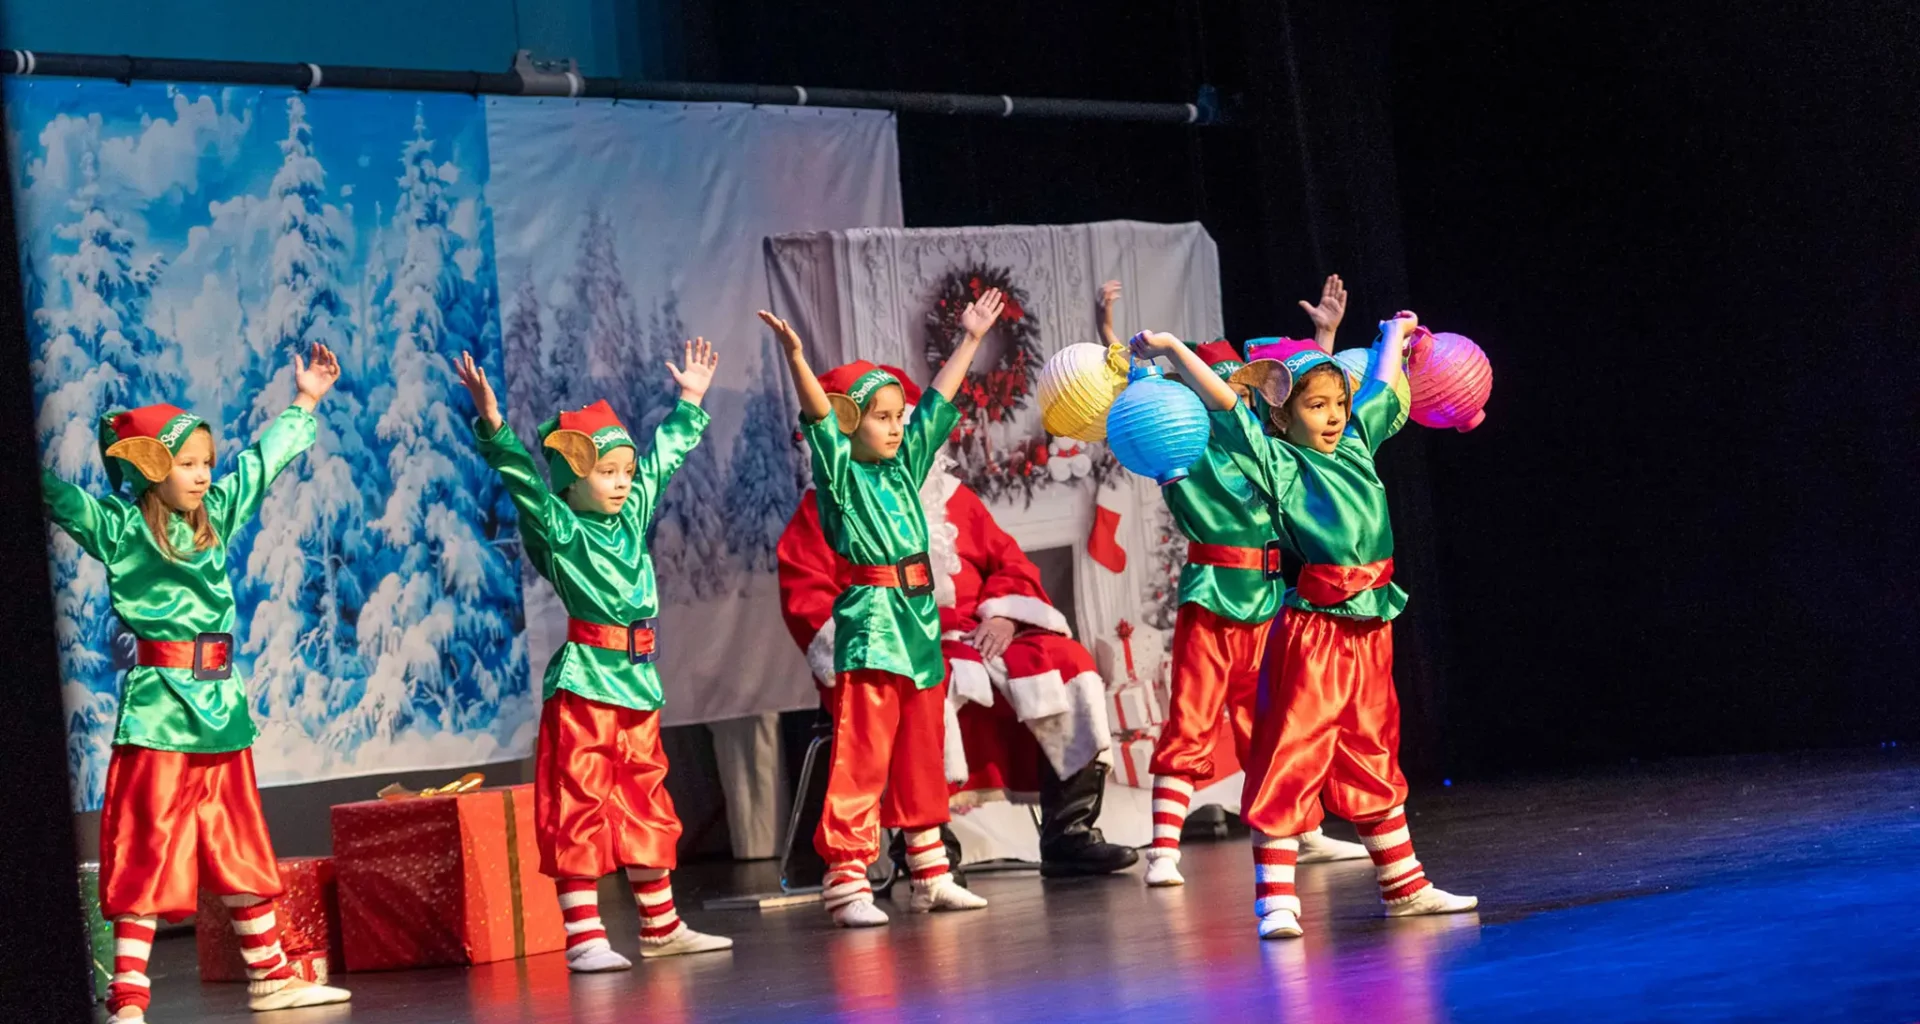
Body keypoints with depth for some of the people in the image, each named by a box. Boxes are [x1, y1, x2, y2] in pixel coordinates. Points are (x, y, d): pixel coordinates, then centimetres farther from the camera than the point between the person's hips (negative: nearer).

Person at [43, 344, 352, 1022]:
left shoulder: (214, 516, 12)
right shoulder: (119, 528, -6)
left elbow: (263, 462, 25)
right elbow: (59, 494, -17)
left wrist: (304, 403, 34)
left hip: (221, 703, 7)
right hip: (158, 705, -6)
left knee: (243, 851, 14)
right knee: (146, 857, -7)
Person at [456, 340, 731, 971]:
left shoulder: (633, 516, 12)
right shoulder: (556, 526, -6)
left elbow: (663, 459, 25)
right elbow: (524, 481, -21)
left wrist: (689, 405, 34)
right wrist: (494, 427, -33)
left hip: (638, 680, 7)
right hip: (583, 680, -7)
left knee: (646, 800, 14)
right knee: (578, 805, -5)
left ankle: (661, 926, 23)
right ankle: (584, 936, -5)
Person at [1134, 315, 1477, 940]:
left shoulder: (1356, 445, 12)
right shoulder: (1278, 463, -5)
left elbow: (1383, 387, 28)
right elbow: (1223, 402, -13)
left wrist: (1395, 331, 41)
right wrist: (1172, 348, -16)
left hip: (1370, 631, 7)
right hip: (1310, 630, -7)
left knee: (1374, 763, 17)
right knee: (1290, 762, -6)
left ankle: (1403, 887, 25)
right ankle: (1276, 901, -6)